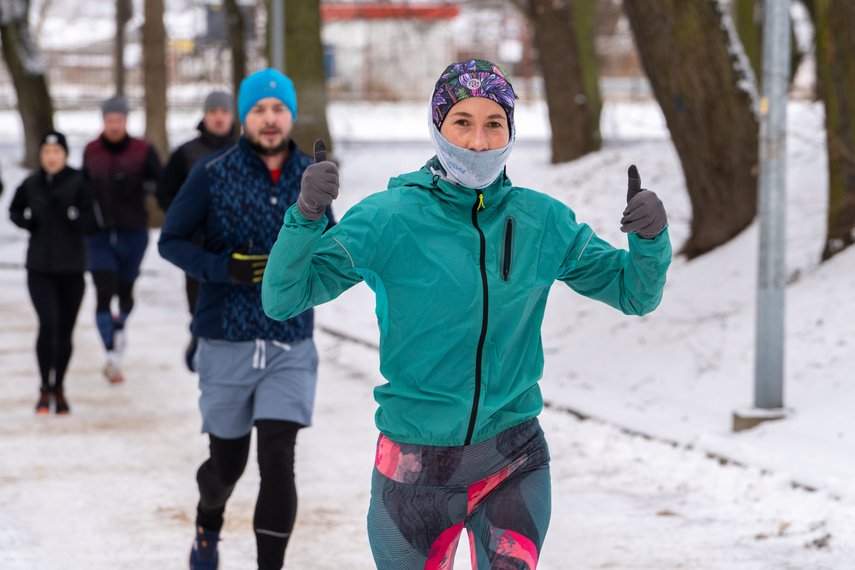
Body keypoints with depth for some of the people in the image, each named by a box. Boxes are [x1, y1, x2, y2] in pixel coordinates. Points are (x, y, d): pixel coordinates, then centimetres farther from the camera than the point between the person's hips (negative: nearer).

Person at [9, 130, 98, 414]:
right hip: (39, 268, 1)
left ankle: (59, 389, 25)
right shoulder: (31, 185, -1)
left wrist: (70, 213, -27)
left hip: (71, 270, 0)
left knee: (65, 331, 6)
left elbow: (92, 225, -11)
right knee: (48, 323, -16)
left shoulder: (78, 184, -9)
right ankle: (45, 389, -5)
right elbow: (15, 211, 17)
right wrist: (25, 220, -4)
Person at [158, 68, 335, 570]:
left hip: (291, 346, 1)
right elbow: (171, 240, -3)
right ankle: (208, 528, 46)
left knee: (278, 459, -12)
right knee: (227, 465, 13)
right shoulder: (213, 175, -6)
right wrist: (225, 268, -19)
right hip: (227, 345, -1)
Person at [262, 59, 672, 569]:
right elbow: (283, 298, -12)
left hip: (512, 460, 1)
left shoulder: (543, 221, 0)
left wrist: (651, 238, -14)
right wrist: (307, 217, -29)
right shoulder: (390, 219, -9)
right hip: (416, 465, -1)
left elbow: (635, 292, 7)